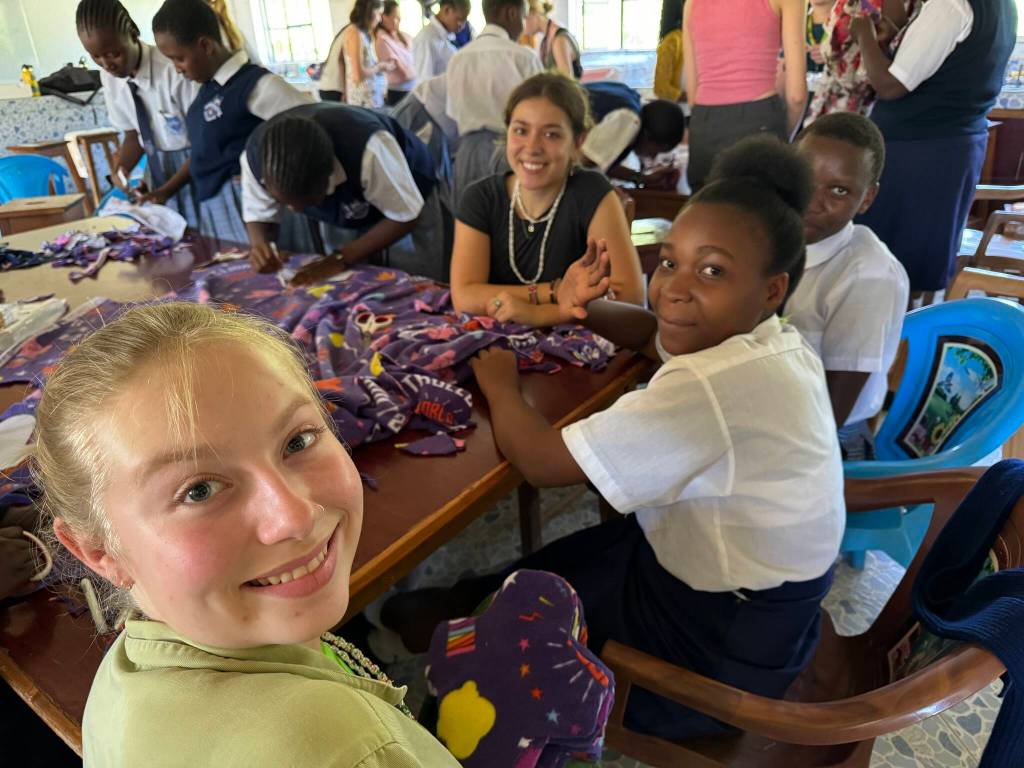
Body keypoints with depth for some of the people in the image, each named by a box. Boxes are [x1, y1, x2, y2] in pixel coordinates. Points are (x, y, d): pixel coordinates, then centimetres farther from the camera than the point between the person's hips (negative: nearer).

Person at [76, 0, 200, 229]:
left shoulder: (174, 69, -22)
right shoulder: (108, 76, -3)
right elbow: (133, 134, 8)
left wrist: (169, 189, -22)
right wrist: (120, 168, -12)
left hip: (198, 167, -5)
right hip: (157, 168, 5)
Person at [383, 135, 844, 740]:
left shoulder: (712, 389, -36)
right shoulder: (771, 338, -5)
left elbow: (540, 461, -30)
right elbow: (653, 333, 13)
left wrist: (500, 383, -10)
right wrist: (584, 308, -9)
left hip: (723, 644, -8)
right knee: (530, 572, 19)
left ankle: (462, 622, 39)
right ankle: (465, 604, 42)